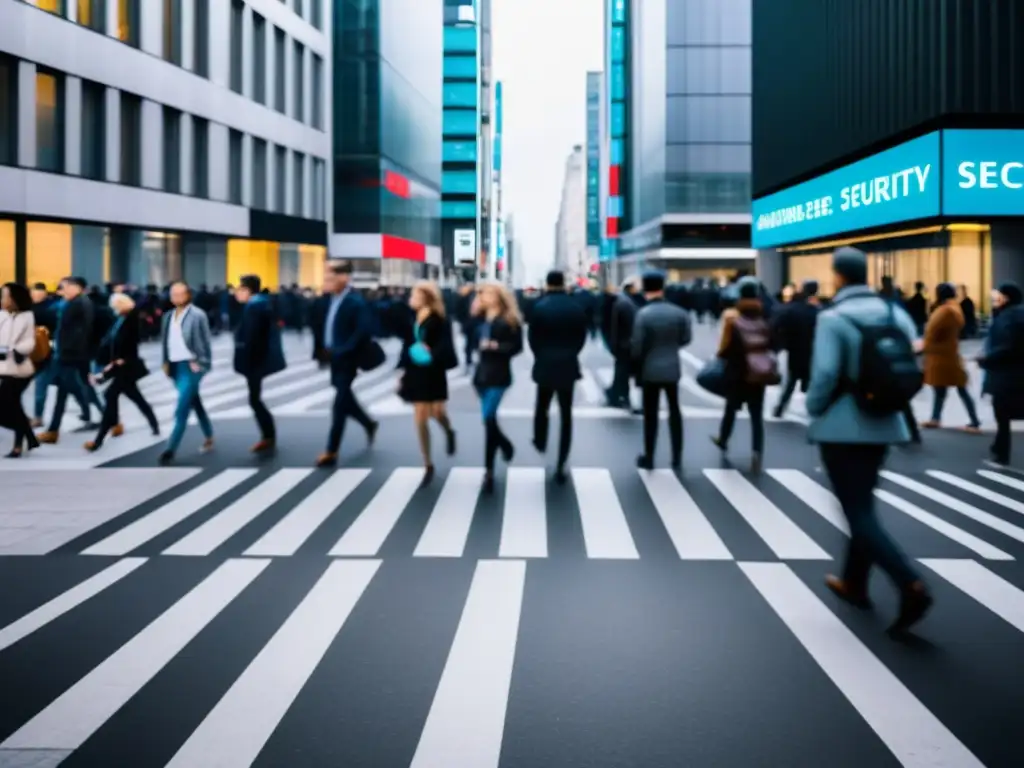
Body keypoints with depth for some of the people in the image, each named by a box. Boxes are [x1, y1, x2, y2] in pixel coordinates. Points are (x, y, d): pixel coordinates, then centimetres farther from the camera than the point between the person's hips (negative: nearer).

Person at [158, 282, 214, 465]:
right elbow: (165, 341, 15)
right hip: (175, 365, 7)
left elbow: (205, 341, -8)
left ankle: (170, 449, -11)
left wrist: (199, 362, -12)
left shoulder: (197, 315, -8)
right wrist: (166, 362, 7)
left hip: (191, 365, -7)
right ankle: (209, 437, 33)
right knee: (195, 404, 18)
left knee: (182, 409, -10)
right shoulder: (168, 316, 11)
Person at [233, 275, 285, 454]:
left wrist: (246, 362, -21)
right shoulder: (262, 303, 13)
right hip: (261, 358, 10)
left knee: (254, 399, -3)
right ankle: (268, 436, 20)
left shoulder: (253, 306, -18)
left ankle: (269, 437, 1)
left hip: (255, 360, -10)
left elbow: (251, 336, -23)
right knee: (255, 399, 15)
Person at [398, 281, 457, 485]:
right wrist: (403, 372, 11)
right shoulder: (413, 320, 7)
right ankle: (428, 465, 10)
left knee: (437, 412, -10)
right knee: (420, 420, 2)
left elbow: (445, 346, -13)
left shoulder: (438, 320, -9)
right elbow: (407, 347, 12)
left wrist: (433, 353, -30)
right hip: (416, 373, 5)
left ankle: (449, 432, 31)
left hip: (434, 373, -5)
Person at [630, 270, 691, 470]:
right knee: (674, 411, 16)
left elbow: (636, 347, -13)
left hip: (650, 370, -4)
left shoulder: (643, 314, -16)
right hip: (672, 368, 4)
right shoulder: (679, 312, -4)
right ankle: (677, 457, 20)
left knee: (650, 414, 5)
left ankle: (648, 457, 11)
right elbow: (686, 338, 5)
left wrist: (637, 365, 6)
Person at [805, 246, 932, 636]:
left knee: (858, 512, -4)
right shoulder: (897, 314, 3)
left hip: (842, 426, -6)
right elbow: (912, 368, 4)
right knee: (863, 504, 21)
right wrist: (886, 398, 16)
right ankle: (855, 583, 32)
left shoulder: (833, 318, -15)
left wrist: (813, 409, -3)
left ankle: (911, 585, -19)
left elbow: (825, 374, -20)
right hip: (883, 424, 7)